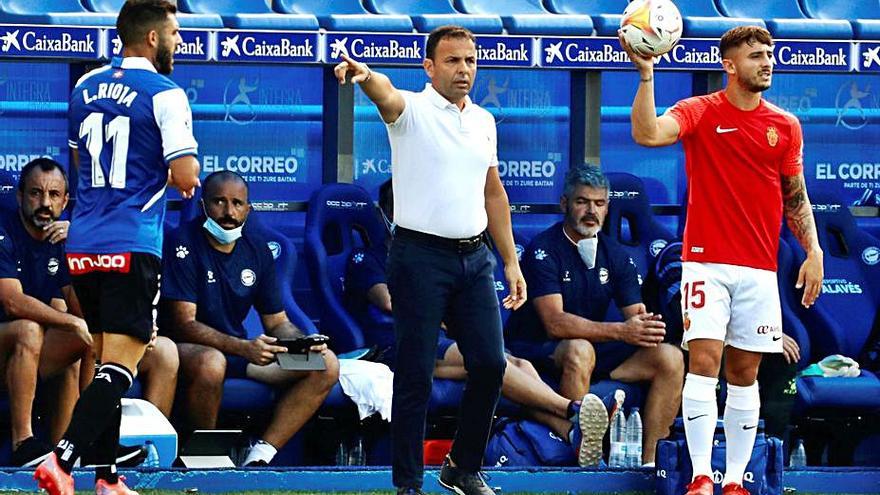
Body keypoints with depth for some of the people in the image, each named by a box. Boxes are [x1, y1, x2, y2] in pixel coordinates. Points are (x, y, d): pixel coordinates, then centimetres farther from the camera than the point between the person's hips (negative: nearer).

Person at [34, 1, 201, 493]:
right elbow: (186, 178, -14)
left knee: (106, 359, 15)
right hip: (132, 245, -7)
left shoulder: (85, 87, 13)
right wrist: (181, 172, 8)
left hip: (83, 244, 7)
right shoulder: (165, 95, -9)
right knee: (120, 367, -9)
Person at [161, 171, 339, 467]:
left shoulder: (257, 252, 9)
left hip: (240, 349, 7)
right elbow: (183, 323, -20)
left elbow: (277, 322, 13)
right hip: (187, 348, -7)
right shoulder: (183, 245, -12)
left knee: (326, 365, -9)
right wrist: (244, 348, -33)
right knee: (210, 363, -43)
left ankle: (259, 457, -18)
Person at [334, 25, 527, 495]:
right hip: (421, 257, -6)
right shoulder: (412, 109, -5)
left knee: (490, 364, 3)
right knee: (415, 376, -3)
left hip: (475, 257, 6)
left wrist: (511, 261, 18)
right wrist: (366, 76, -53)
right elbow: (385, 93, -29)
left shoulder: (484, 121, 13)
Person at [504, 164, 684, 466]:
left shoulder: (615, 256, 7)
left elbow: (636, 314, 1)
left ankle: (649, 462, -16)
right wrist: (621, 331, -32)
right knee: (579, 350, -39)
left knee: (670, 358, -12)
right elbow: (555, 323, -24)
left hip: (595, 349, 6)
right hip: (537, 351, -6)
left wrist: (647, 327, -26)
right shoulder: (544, 250, -13)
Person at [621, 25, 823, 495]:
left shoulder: (785, 125, 9)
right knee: (703, 361, -12)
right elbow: (647, 134, -21)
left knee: (744, 373, 6)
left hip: (759, 270, 3)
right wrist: (646, 73, -30)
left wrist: (813, 250, 4)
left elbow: (796, 196, 14)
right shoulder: (699, 112, -3)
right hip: (706, 262, -3)